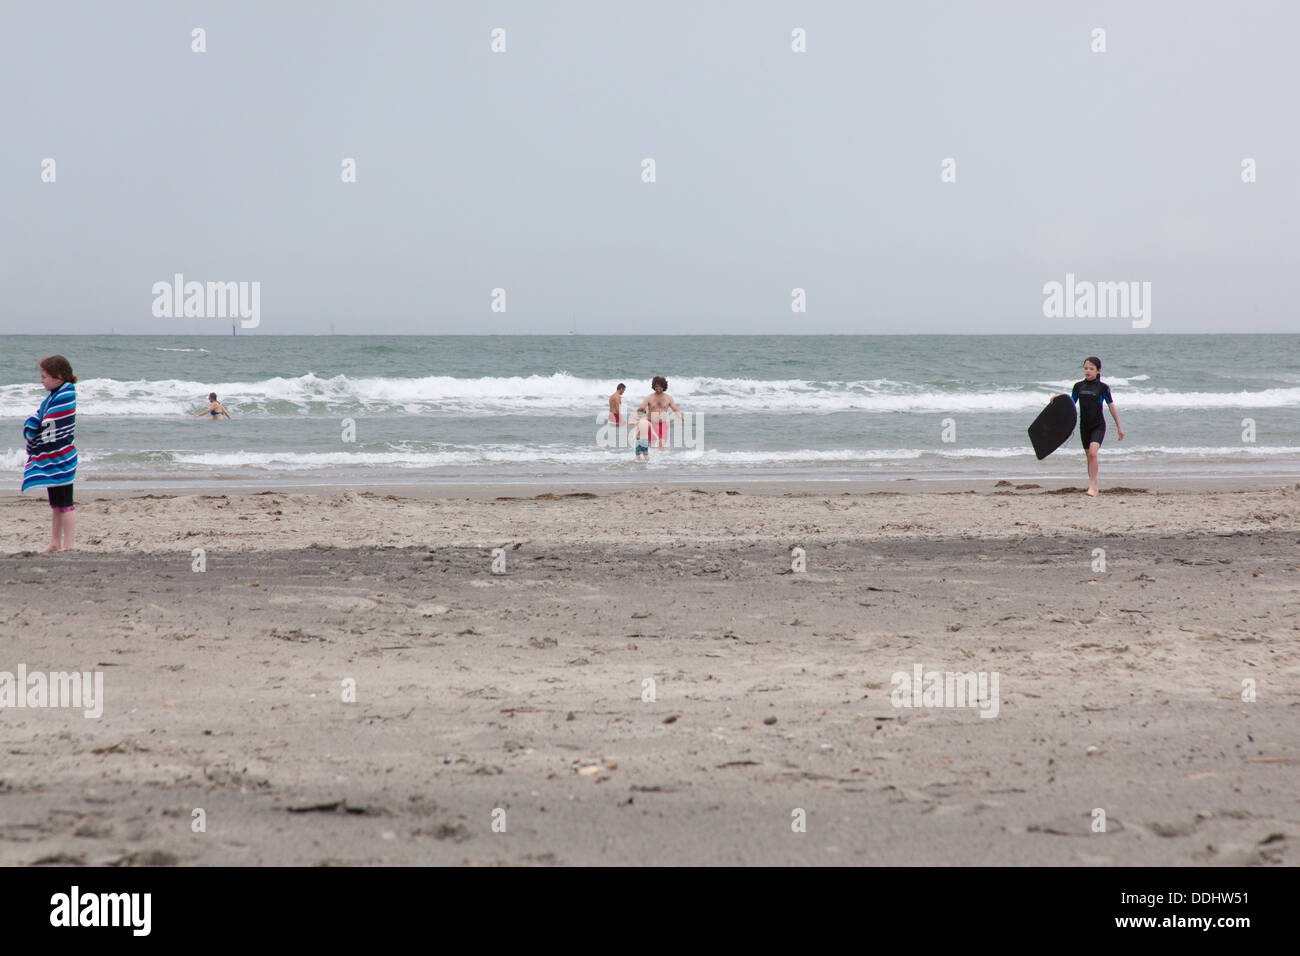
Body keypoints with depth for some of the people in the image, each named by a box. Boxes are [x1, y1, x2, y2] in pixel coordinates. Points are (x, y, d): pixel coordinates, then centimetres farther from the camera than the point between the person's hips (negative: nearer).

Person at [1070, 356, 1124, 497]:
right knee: (1089, 456, 9)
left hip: (1098, 425, -4)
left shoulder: (1102, 387, -4)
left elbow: (1111, 406, 2)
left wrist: (1119, 427, 5)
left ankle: (1092, 486, -20)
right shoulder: (1078, 386, 5)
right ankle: (1093, 485, 21)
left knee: (1093, 452, -21)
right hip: (1084, 426, 4)